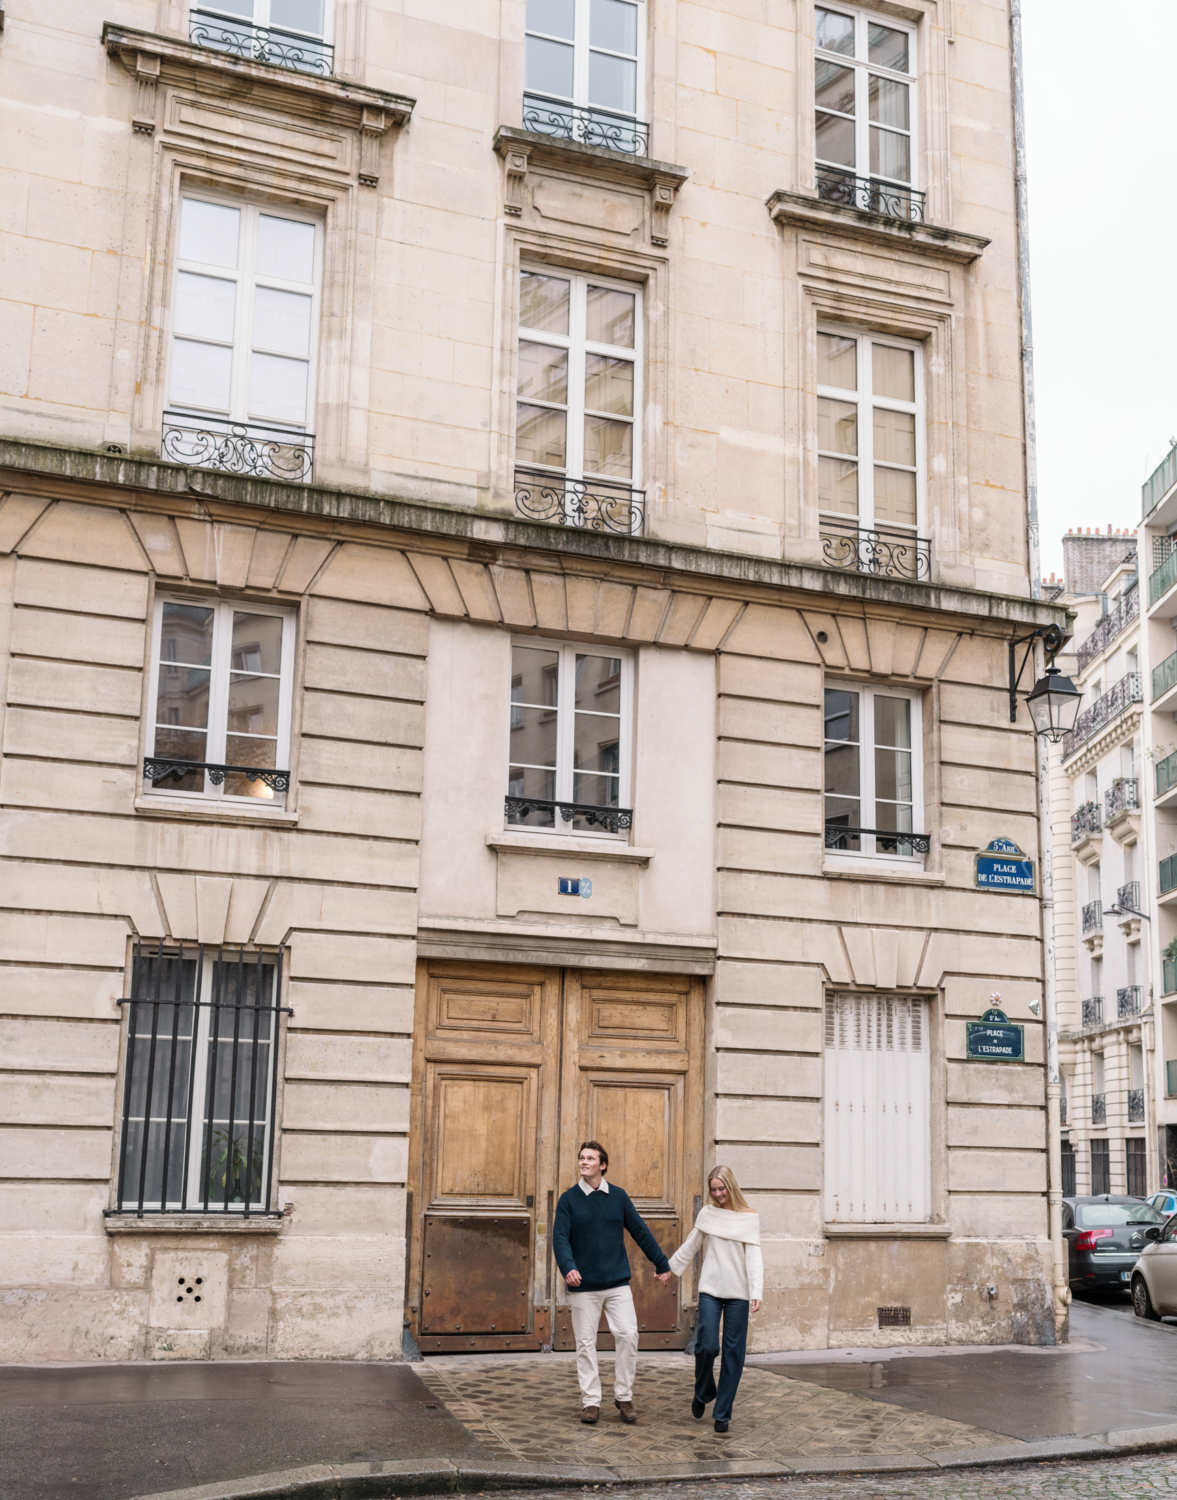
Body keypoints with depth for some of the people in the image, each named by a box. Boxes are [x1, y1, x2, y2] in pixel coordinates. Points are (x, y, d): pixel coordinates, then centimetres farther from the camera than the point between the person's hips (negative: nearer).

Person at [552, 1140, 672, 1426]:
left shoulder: (618, 1196, 5)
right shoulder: (569, 1199, 0)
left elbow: (641, 1232, 11)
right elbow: (560, 1238, -8)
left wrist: (662, 1264, 14)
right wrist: (568, 1267, -26)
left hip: (618, 1283, 1)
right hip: (583, 1286, -1)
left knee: (628, 1335, -8)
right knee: (586, 1343, 2)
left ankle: (624, 1396, 7)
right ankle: (590, 1401, 12)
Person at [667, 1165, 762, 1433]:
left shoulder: (749, 1217, 1)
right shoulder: (707, 1213, 6)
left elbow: (754, 1258, -5)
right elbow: (689, 1247, 19)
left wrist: (756, 1293, -15)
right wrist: (669, 1267, 23)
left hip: (738, 1293, -1)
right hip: (710, 1290, 1)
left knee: (733, 1353, 1)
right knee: (706, 1345, -9)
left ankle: (722, 1413, 12)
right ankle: (703, 1393, 20)